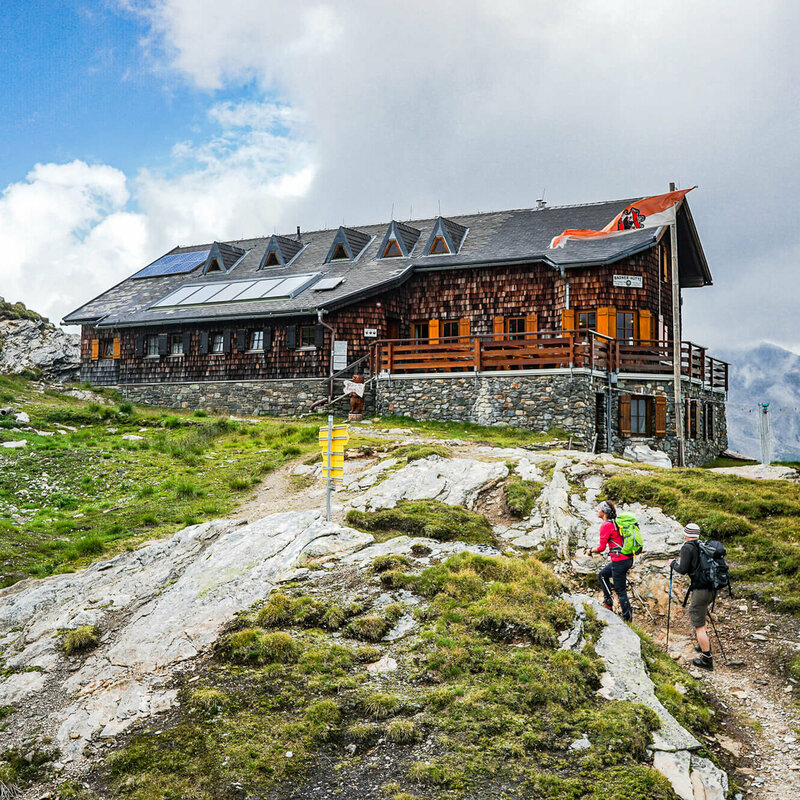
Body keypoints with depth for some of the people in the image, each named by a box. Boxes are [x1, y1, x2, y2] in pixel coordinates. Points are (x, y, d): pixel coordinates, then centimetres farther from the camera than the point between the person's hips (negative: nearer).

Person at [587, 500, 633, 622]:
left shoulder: (605, 525, -15)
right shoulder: (616, 522, 11)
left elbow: (601, 548, -16)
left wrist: (590, 550, 3)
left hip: (619, 561, -9)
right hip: (629, 559, 9)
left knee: (620, 591, 1)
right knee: (602, 575, 25)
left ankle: (627, 617, 7)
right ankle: (608, 601, 28)